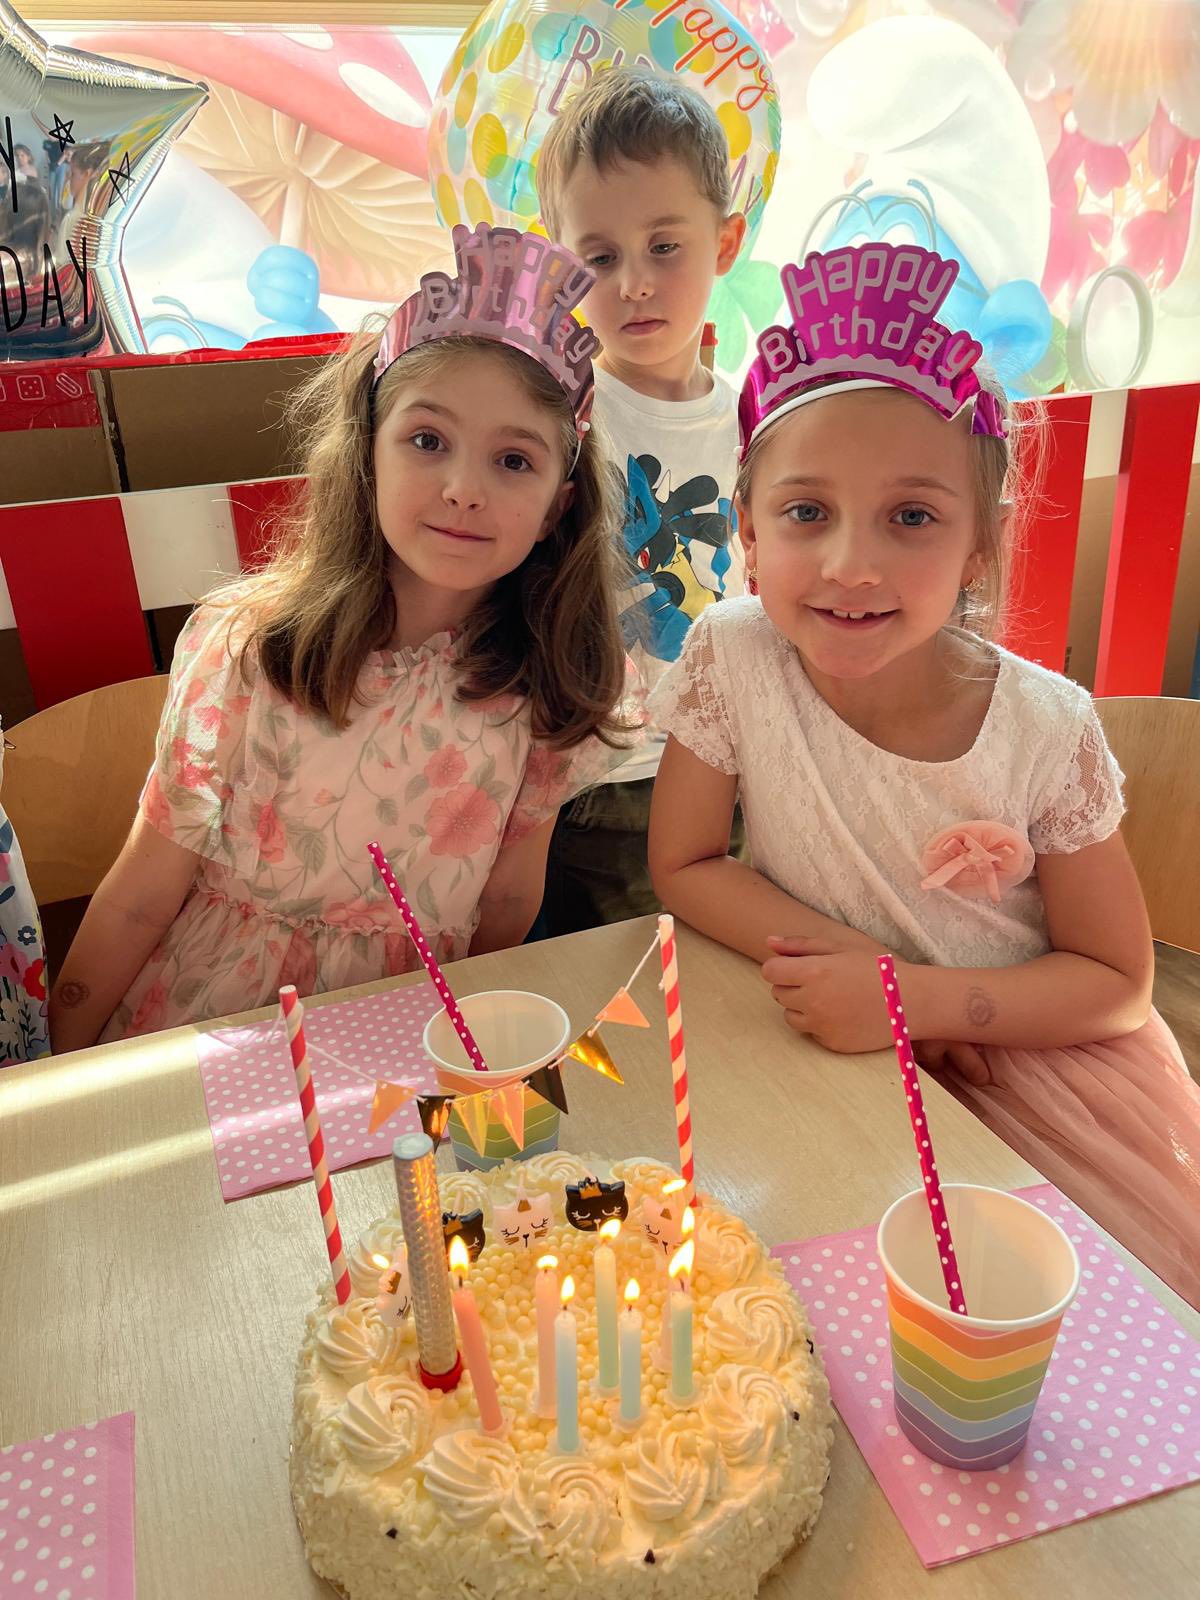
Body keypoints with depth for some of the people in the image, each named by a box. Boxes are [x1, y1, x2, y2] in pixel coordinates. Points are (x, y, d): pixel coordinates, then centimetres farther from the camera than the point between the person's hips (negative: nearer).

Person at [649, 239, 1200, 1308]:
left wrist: (918, 997, -23)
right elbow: (683, 867, -7)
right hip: (843, 1058, 1)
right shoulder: (733, 658, -17)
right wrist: (857, 964, -20)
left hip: (1031, 1057, 0)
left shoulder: (1048, 729, -18)